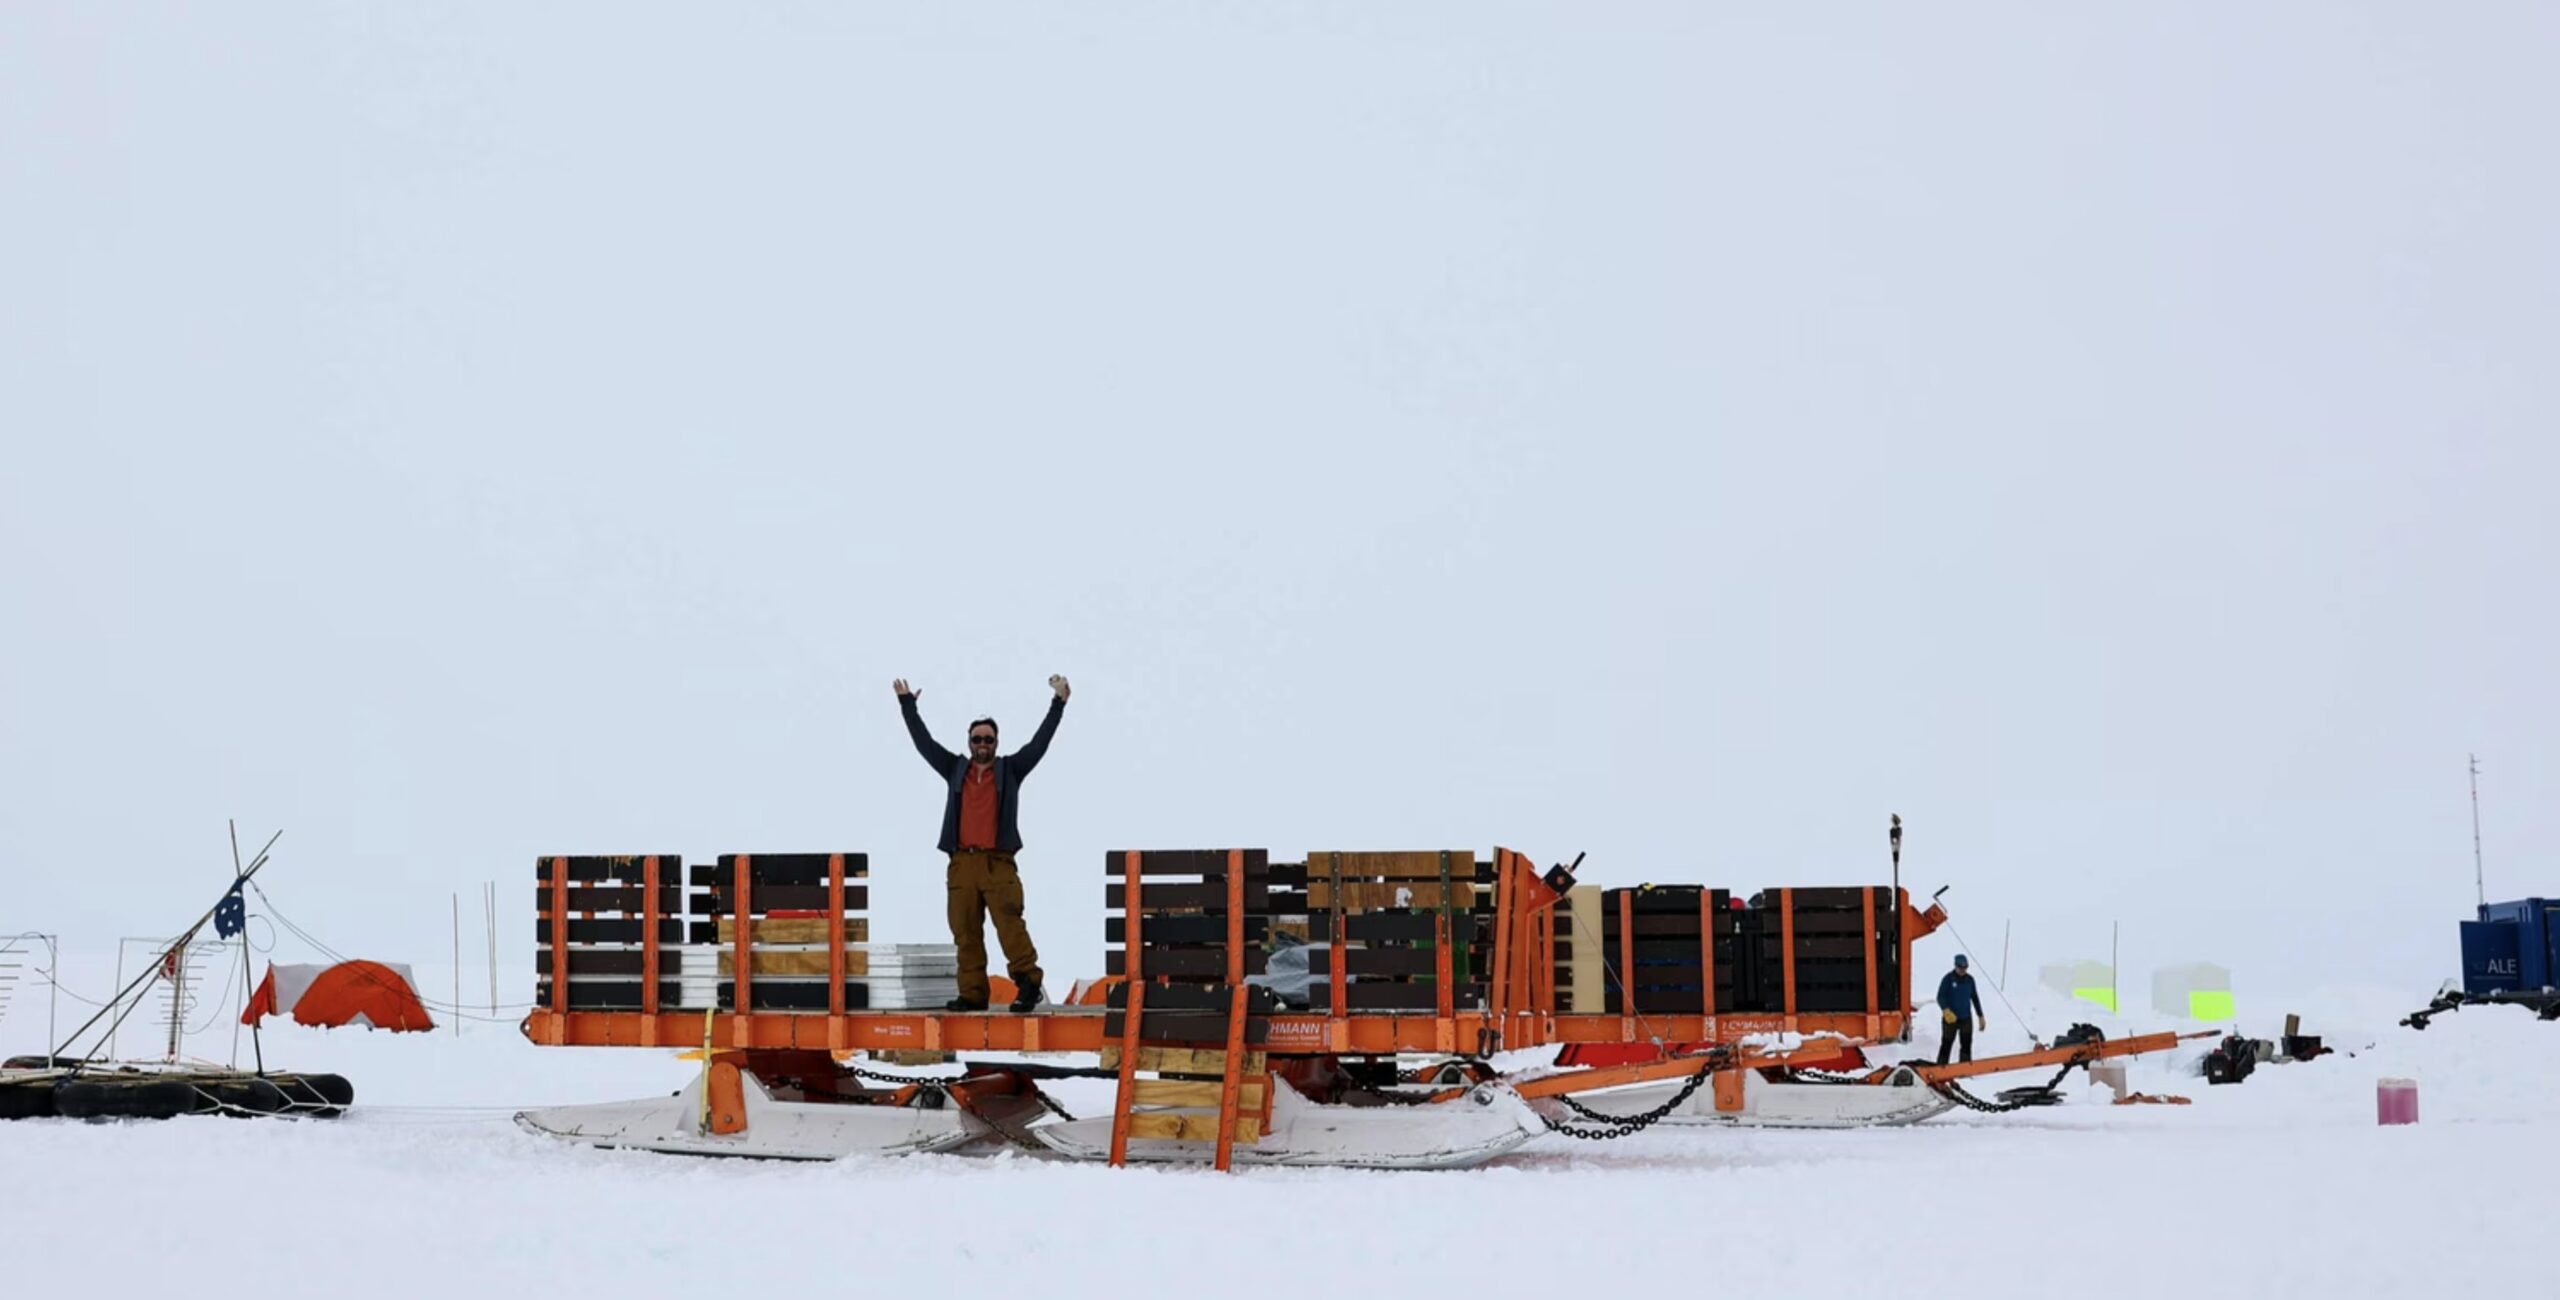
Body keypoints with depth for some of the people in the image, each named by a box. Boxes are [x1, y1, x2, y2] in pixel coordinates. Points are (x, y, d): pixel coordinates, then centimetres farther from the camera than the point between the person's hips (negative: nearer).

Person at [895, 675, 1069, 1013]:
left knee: (1009, 922, -17)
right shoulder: (955, 769, 17)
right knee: (965, 932, 0)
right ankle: (972, 994, 2)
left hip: (998, 863, -3)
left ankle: (1027, 982, -18)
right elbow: (924, 743, 19)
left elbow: (1039, 742, 7)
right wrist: (907, 705, 21)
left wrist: (1058, 704, 2)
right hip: (962, 862, 3)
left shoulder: (1010, 769, 12)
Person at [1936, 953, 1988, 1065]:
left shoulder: (1969, 979, 6)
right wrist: (1946, 1010, -31)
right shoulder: (1948, 979, -8)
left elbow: (1975, 998, 16)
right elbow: (1940, 997, -13)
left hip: (1966, 1018, 4)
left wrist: (1981, 1016, 17)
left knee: (1966, 1046, 4)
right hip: (1950, 1018, -4)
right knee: (1946, 1044, -1)